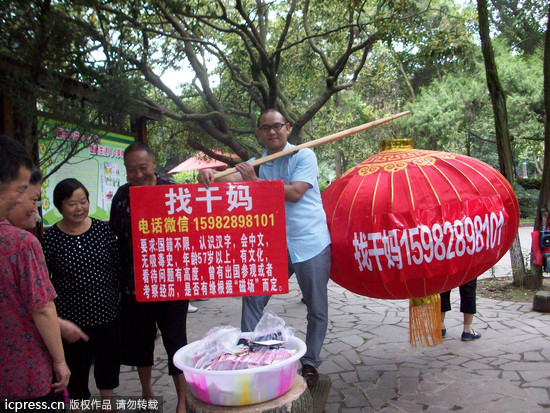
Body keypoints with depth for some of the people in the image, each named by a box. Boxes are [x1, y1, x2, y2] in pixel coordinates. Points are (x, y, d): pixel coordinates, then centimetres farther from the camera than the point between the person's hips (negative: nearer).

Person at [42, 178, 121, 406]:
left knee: (109, 364, 20)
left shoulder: (103, 229, -2)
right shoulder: (49, 238, -8)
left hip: (108, 314, 3)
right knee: (76, 371, 11)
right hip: (72, 319, -3)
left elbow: (119, 267, 5)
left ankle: (107, 403, 45)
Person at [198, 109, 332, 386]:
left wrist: (256, 181, -17)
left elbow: (295, 193, -17)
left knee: (317, 309, 8)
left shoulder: (304, 156, -4)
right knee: (252, 298, 0)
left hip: (310, 242, -3)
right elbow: (232, 178, -9)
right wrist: (210, 173, -31)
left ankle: (310, 363, 27)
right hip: (273, 244, 4)